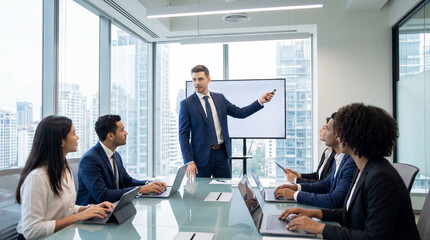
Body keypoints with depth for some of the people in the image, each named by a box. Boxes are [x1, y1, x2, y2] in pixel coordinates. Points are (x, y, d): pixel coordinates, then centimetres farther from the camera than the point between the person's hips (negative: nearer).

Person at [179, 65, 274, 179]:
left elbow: (239, 113, 9)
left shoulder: (220, 98, 8)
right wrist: (189, 161, -14)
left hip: (221, 153, 3)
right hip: (202, 155, -3)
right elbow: (183, 135, -7)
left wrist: (260, 101, -3)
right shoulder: (186, 104, -5)